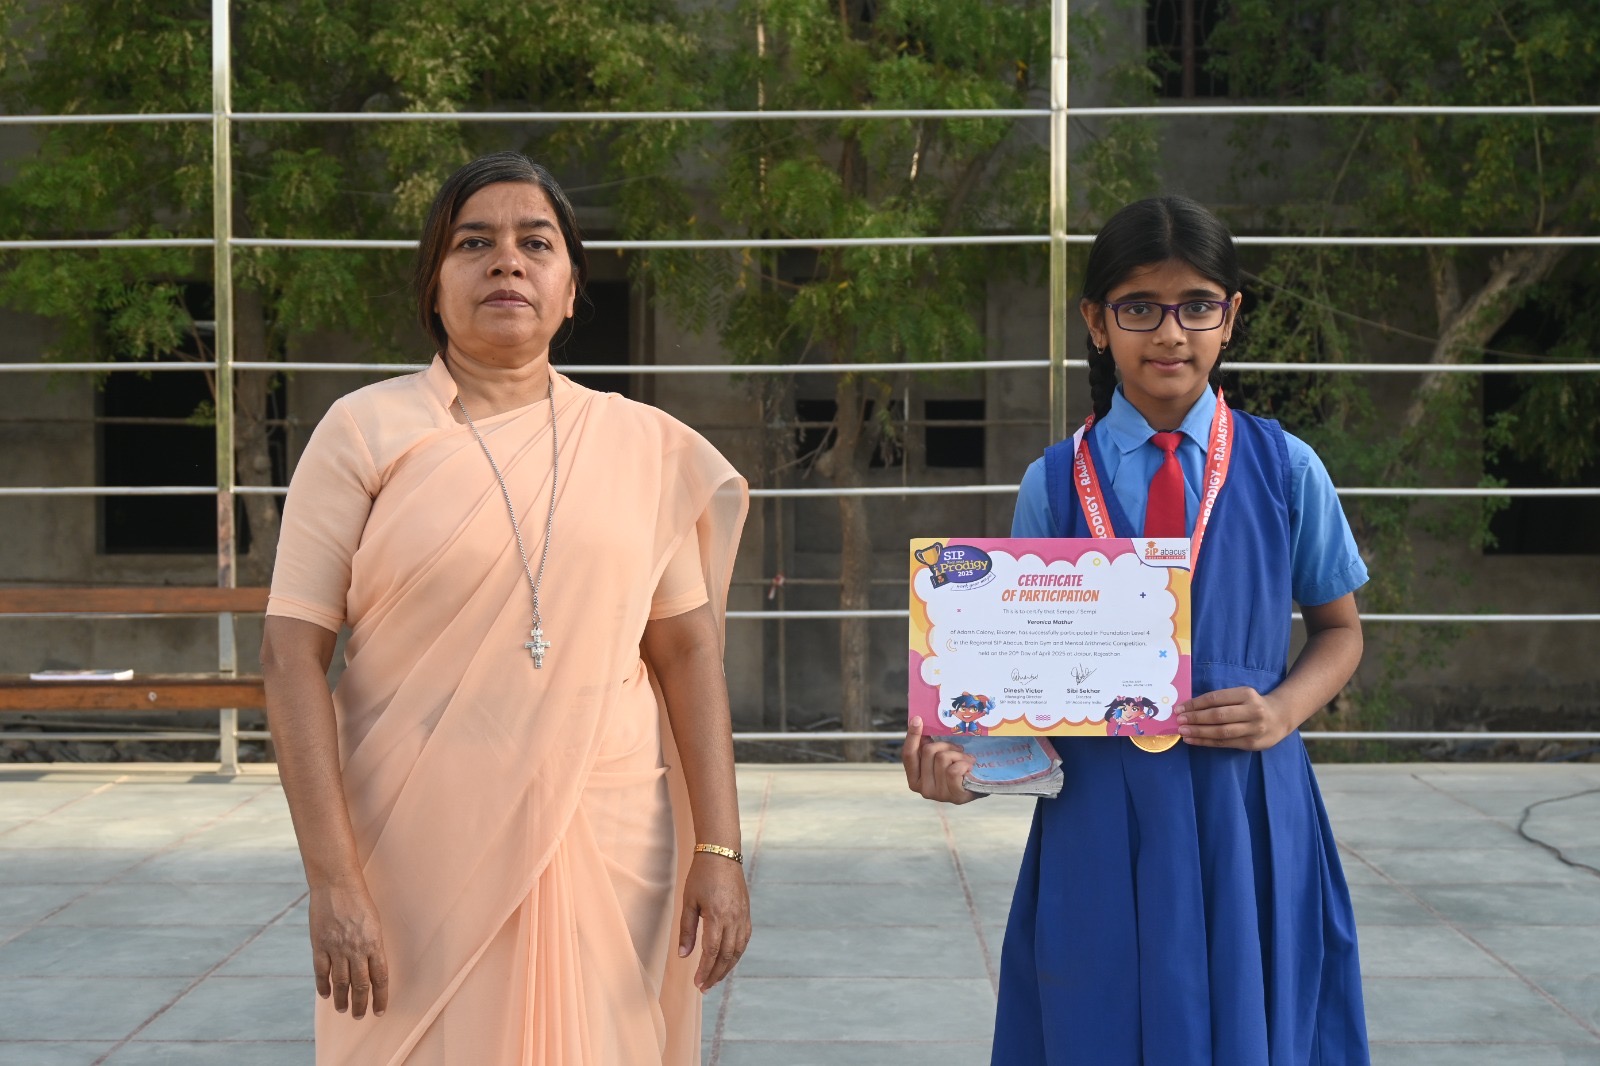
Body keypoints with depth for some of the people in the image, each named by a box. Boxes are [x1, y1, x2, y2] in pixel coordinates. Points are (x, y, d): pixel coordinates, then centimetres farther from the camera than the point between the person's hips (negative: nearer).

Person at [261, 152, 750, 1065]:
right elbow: (294, 656, -6)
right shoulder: (366, 432, -2)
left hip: (605, 848, 2)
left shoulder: (645, 448, 6)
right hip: (420, 851, -2)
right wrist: (332, 880, -13)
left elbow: (689, 651, 6)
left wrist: (720, 850, -1)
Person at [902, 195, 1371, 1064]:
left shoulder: (1285, 470, 1)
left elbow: (1339, 629, 11)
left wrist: (1283, 708, -9)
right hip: (1099, 817, 0)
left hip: (1248, 807, 0)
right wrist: (967, 759, -16)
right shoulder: (1053, 485, 1)